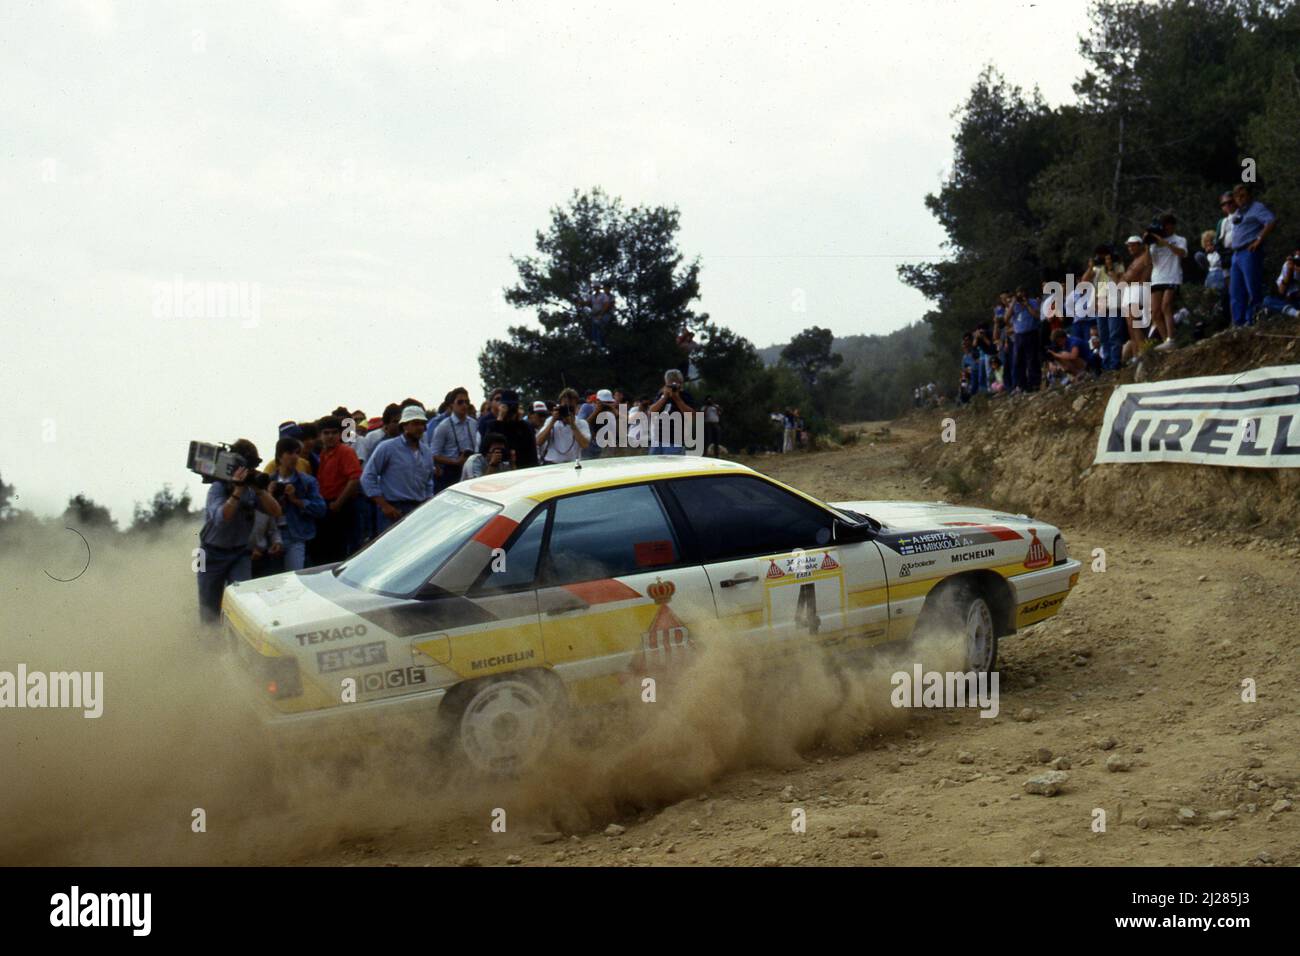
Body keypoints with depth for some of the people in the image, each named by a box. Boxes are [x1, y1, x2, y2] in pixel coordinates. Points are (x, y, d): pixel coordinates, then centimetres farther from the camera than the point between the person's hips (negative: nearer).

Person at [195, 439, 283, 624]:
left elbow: (276, 512, -12)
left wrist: (260, 489, -24)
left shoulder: (252, 489, -4)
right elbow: (221, 517, -34)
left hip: (240, 553, 3)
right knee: (209, 610, 8)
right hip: (213, 555, -2)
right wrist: (238, 490, -39)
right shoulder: (218, 488, -17)